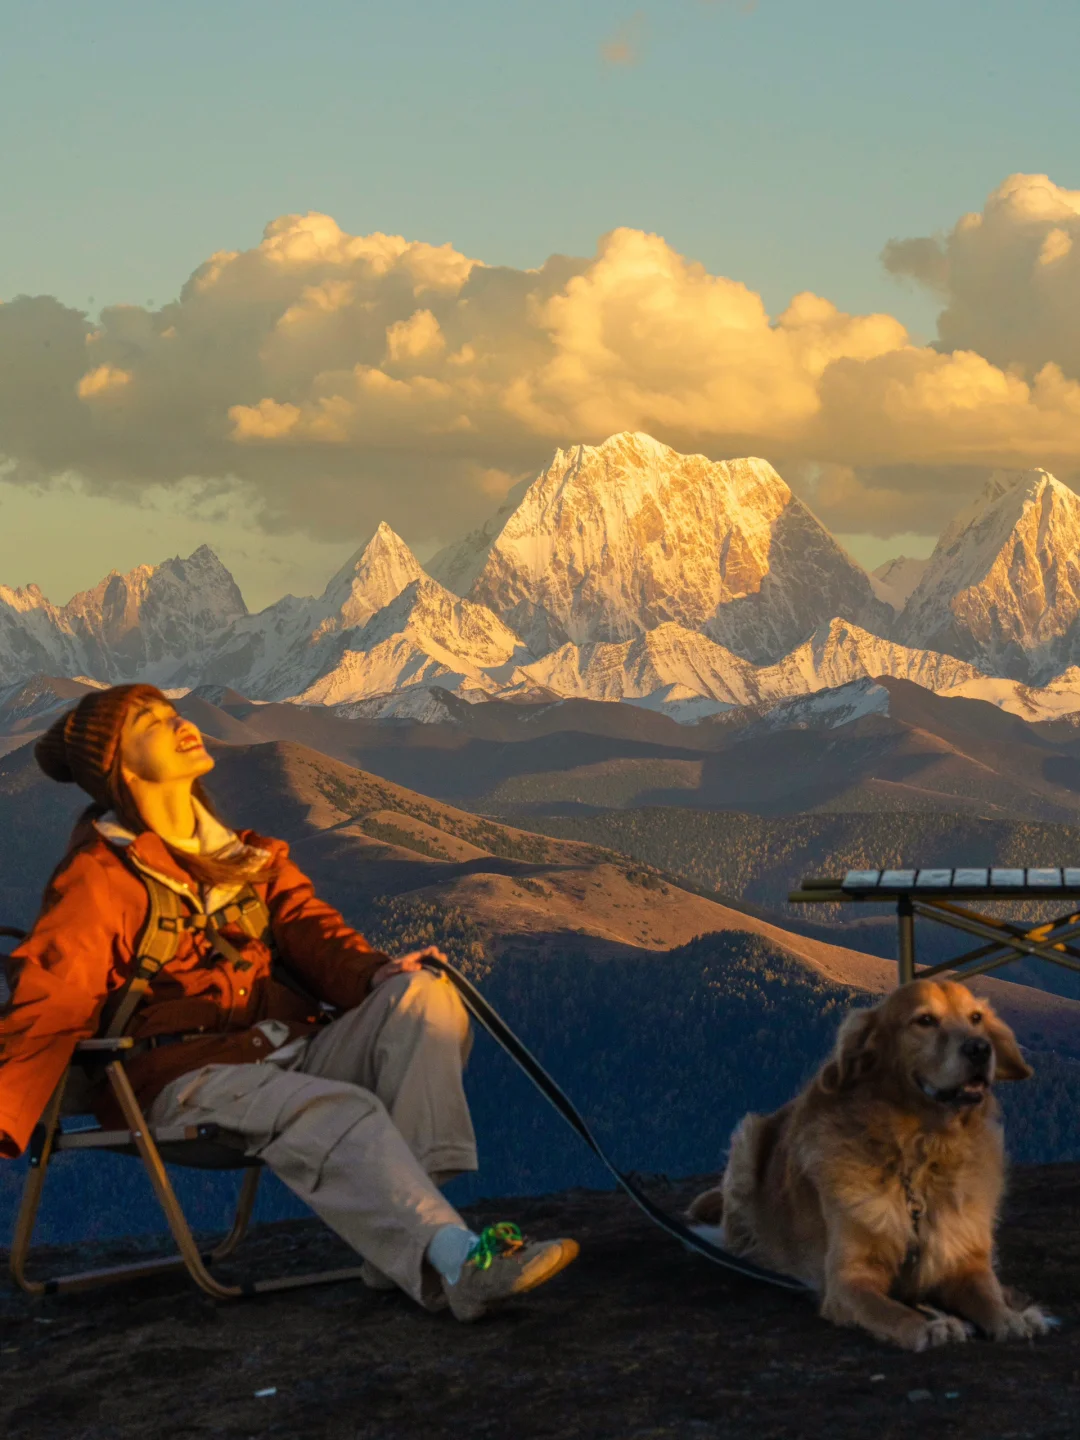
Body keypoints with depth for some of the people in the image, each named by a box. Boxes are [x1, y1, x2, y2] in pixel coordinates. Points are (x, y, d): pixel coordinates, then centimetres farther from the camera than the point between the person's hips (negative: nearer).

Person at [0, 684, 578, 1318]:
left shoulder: (247, 855, 23)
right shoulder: (99, 877, 2)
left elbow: (308, 928, 10)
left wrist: (375, 973, -14)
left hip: (291, 1051, 6)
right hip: (187, 1074, -6)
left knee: (425, 995, -19)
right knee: (336, 1112, -35)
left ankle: (399, 1241, -31)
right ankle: (458, 1262, -54)